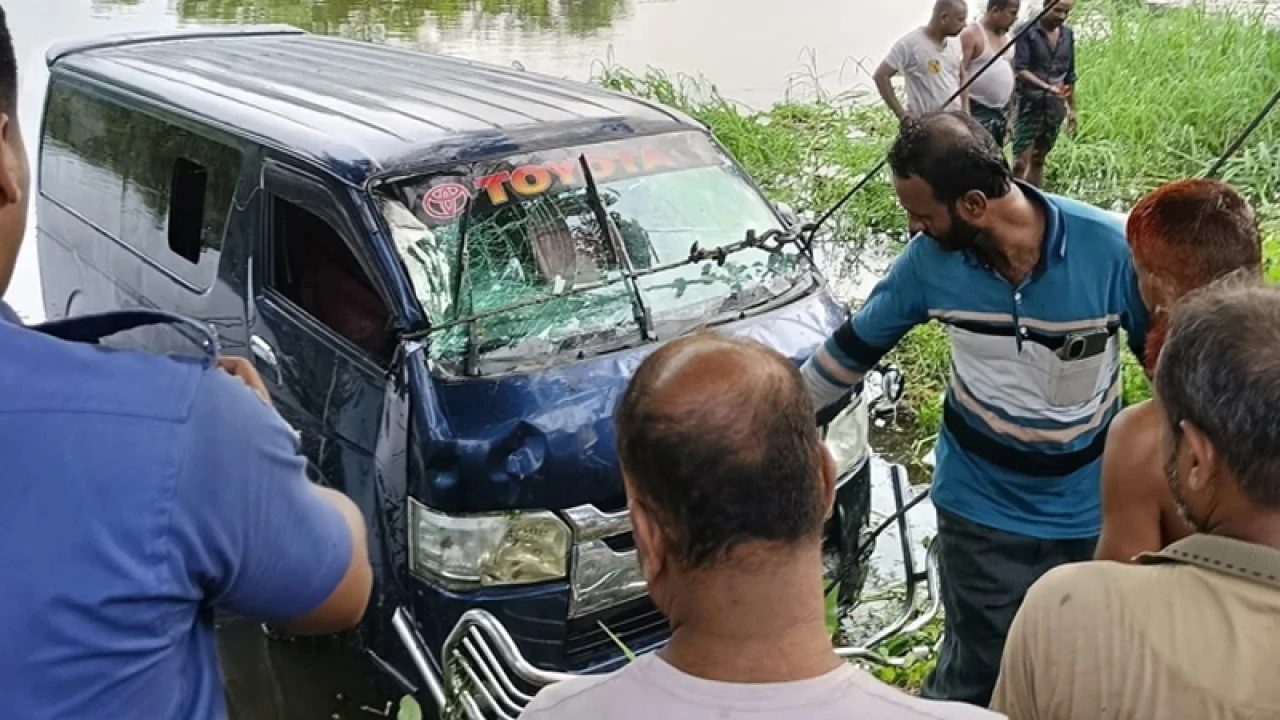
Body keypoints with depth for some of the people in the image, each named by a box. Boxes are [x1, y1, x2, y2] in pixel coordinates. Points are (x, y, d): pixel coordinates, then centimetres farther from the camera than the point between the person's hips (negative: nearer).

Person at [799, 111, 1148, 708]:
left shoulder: (1109, 248, -21)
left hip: (1089, 514, 0)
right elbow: (854, 346, 0)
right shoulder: (929, 260, -15)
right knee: (974, 670, 9)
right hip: (980, 513, 0)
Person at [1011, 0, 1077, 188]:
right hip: (1029, 105, -5)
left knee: (1038, 160, 13)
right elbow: (1020, 69, -17)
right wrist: (1047, 87, -28)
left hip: (1054, 107, 6)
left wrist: (1072, 108, 15)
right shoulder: (1027, 32, -8)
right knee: (1020, 162, -8)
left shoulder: (1068, 34, 9)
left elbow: (1069, 74, 16)